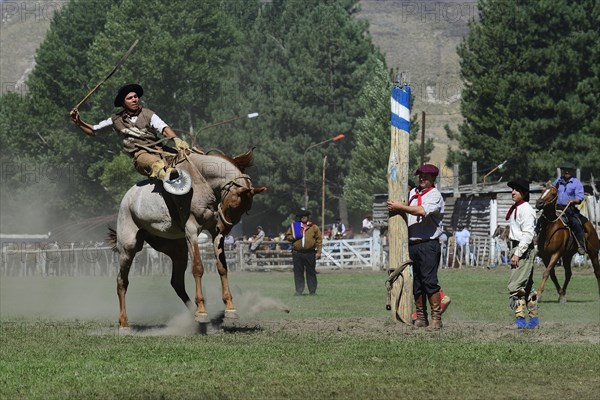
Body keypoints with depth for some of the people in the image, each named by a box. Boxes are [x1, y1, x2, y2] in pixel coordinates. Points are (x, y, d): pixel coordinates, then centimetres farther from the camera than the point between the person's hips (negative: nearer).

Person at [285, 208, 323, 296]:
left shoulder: (313, 227, 5)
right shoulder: (294, 226, 9)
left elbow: (319, 239, 4)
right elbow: (287, 236, 12)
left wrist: (318, 252, -4)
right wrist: (294, 237, -8)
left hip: (310, 253, -1)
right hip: (297, 253, 1)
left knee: (311, 272, 3)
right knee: (298, 273, 4)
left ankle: (312, 291, 8)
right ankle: (299, 291, 10)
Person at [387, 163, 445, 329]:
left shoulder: (435, 195, -4)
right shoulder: (412, 193, 18)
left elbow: (422, 211, -21)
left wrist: (400, 207, -15)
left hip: (428, 245, -7)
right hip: (412, 245, 7)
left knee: (430, 281, -13)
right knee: (416, 283, 6)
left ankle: (436, 317, -12)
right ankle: (421, 317, 10)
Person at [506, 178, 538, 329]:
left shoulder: (526, 209, -14)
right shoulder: (515, 208, 16)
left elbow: (528, 234, -21)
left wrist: (517, 254, -23)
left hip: (524, 249, -11)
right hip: (517, 248, 11)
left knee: (515, 285, -14)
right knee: (526, 286, 16)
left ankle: (520, 319, -15)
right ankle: (534, 318, 23)